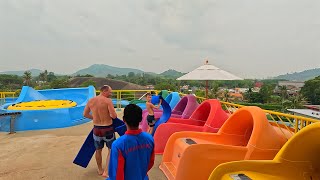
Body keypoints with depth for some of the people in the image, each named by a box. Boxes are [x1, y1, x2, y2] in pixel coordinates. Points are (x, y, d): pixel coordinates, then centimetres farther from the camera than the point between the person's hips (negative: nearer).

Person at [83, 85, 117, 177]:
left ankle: (100, 170, 39)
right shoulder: (108, 100, -17)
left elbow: (85, 114, 9)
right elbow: (114, 116, -21)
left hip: (96, 129, 5)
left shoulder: (91, 100, 0)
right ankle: (106, 171, 11)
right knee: (111, 150, 15)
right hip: (107, 129, -5)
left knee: (98, 150, 22)